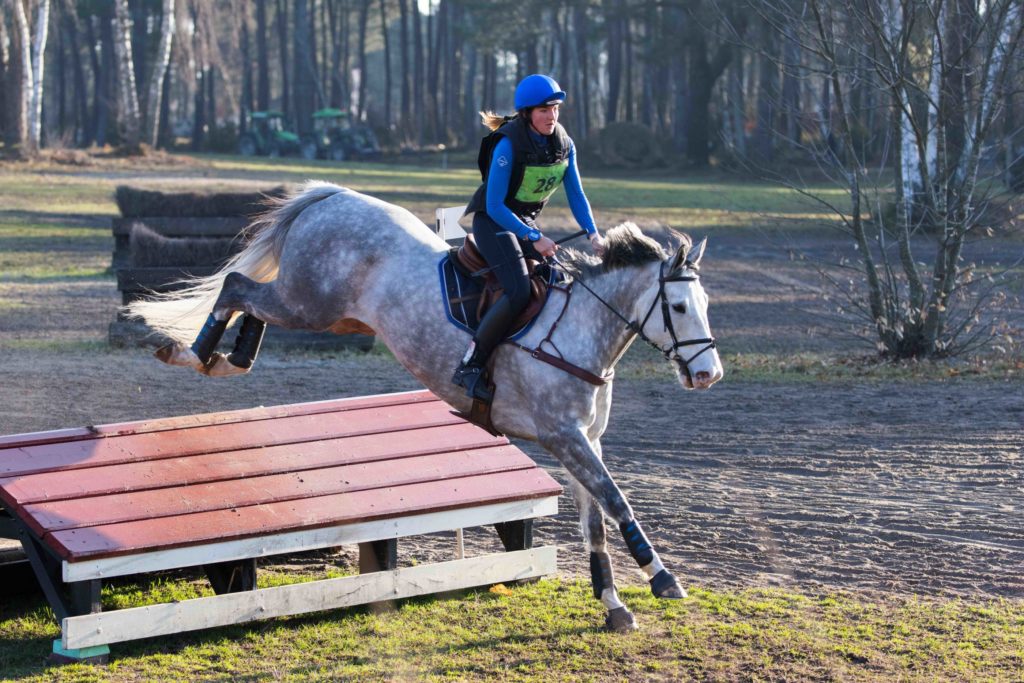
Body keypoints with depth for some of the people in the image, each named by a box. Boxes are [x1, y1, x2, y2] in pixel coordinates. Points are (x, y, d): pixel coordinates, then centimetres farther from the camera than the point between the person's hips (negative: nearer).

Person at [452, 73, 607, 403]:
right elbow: (495, 205, -23)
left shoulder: (564, 145, -4)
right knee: (519, 291, -26)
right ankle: (470, 366, -22)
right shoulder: (508, 145, -23)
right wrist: (533, 238, -27)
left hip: (527, 222, 7)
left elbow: (576, 194, 3)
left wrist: (592, 233, -13)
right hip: (493, 221, -7)